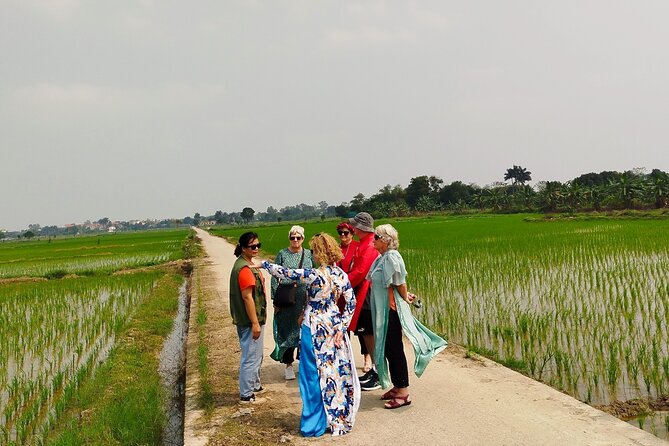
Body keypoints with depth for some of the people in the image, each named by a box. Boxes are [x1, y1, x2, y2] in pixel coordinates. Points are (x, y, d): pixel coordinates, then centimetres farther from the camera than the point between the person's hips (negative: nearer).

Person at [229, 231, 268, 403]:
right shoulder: (245, 268, -21)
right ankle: (246, 394, 10)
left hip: (252, 318, 10)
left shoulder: (247, 264, 11)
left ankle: (255, 385, 37)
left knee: (256, 355, 23)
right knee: (251, 357, 0)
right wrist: (255, 323, -22)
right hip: (250, 320, -10)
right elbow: (247, 297, -23)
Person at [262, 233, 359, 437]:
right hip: (333, 326, 6)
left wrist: (264, 264, 4)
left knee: (315, 375, 5)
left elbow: (284, 273, -12)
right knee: (337, 371, 15)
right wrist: (341, 328, 2)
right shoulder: (341, 275, -1)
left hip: (315, 329, -6)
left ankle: (315, 425, 15)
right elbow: (351, 303, 0)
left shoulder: (314, 275, -19)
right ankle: (340, 417, 26)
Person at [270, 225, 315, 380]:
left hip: (306, 299, 2)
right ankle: (288, 365, 12)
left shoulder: (309, 255, 7)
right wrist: (275, 299, -4)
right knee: (287, 331, 2)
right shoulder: (282, 255, 1)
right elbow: (275, 277, 1)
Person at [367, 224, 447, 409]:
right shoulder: (382, 257, 10)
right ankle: (397, 387, 27)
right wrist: (406, 296, 4)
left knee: (395, 350, -3)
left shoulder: (391, 257, -18)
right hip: (382, 310, 9)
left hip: (392, 310, -9)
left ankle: (403, 393, 5)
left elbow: (400, 284, -15)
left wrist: (405, 298, 0)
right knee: (388, 349, 15)